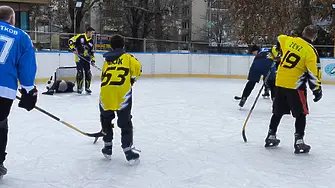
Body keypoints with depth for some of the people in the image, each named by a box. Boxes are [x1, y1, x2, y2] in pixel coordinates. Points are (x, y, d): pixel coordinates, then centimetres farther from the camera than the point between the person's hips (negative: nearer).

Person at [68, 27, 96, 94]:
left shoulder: (91, 41, 11)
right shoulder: (80, 36, -7)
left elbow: (91, 52, 15)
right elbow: (71, 41, -7)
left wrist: (93, 60, 7)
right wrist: (73, 49, -14)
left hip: (86, 59, 6)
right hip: (79, 58, -6)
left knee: (88, 73, 4)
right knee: (80, 73, -5)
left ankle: (87, 88, 19)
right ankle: (79, 88, 8)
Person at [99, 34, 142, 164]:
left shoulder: (106, 61, 25)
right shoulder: (128, 57, 16)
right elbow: (137, 68, 3)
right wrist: (132, 79, 20)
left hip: (105, 92, 3)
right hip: (122, 92, -3)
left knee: (106, 119, 23)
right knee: (125, 122, 5)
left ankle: (107, 147, 28)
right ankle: (128, 150, 3)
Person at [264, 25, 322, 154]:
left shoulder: (289, 40, 5)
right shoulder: (310, 51, -11)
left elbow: (279, 39, 26)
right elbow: (313, 72, -14)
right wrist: (317, 89, -6)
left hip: (280, 83, 6)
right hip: (295, 86, -6)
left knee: (278, 112, 17)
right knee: (301, 114, 5)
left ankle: (271, 137, 24)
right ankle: (299, 142, 0)